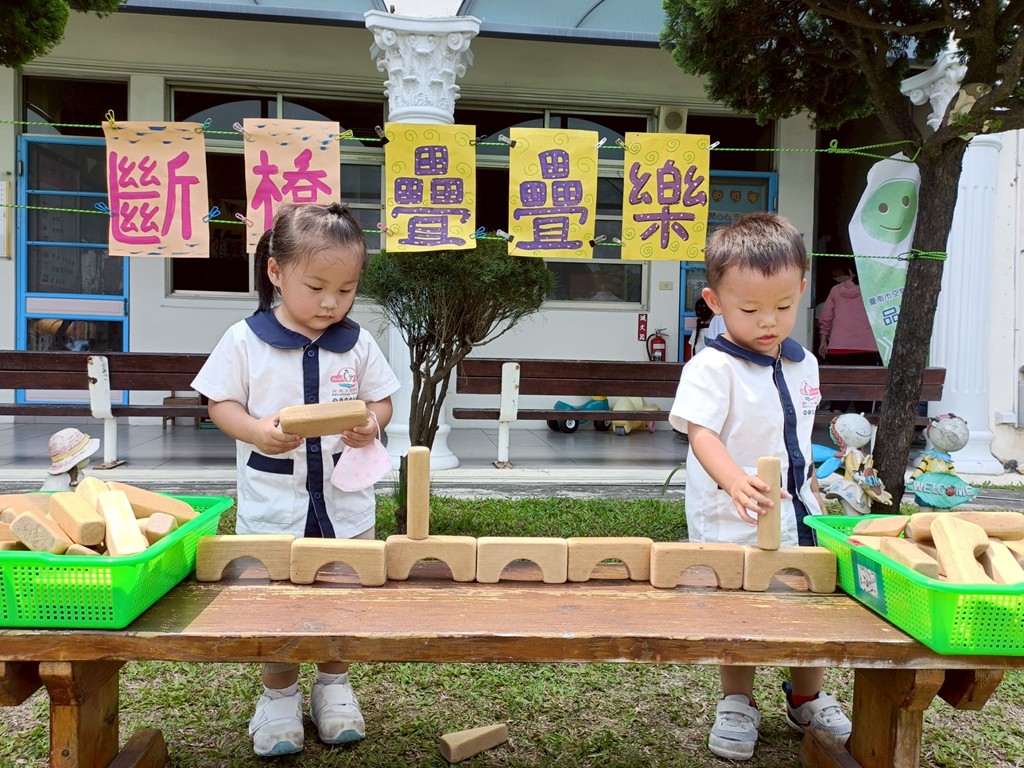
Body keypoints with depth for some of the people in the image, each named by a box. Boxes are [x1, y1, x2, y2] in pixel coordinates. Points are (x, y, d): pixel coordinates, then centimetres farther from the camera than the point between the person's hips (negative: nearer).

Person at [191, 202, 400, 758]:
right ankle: (279, 695, 32)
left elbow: (381, 399, 7)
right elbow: (220, 403, -3)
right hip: (271, 505, -2)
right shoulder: (245, 340, -8)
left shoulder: (357, 343, -1)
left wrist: (371, 423, -16)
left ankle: (333, 685, 36)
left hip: (345, 503, 2)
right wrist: (257, 430, -23)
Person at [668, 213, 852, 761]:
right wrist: (736, 481, -45)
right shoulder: (711, 368, -16)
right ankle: (737, 703, 32)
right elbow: (701, 433, -29)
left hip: (796, 515, 6)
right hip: (732, 523, -6)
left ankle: (806, 697, 40)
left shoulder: (802, 365, 7)